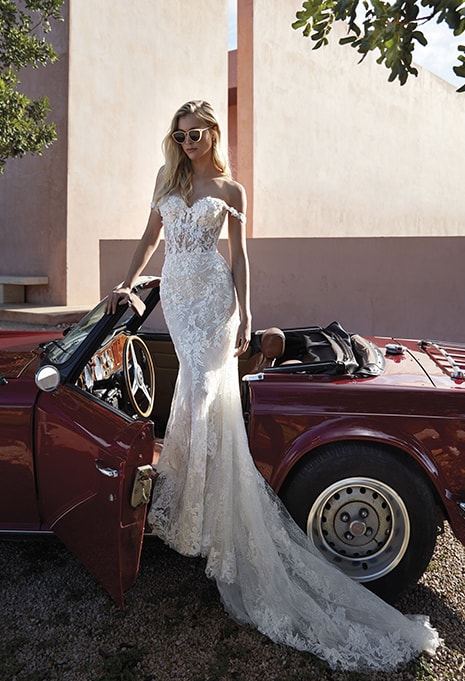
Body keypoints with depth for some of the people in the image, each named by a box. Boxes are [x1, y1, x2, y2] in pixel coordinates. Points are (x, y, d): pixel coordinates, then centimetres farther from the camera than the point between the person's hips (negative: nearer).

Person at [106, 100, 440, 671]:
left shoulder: (230, 190, 6)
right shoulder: (168, 175, 16)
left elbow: (239, 256, 5)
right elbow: (151, 236, 19)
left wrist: (244, 315, -2)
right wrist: (127, 284, 15)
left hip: (212, 293, -3)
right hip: (175, 292, 4)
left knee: (204, 388, -11)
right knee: (196, 385, 1)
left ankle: (204, 513, 0)